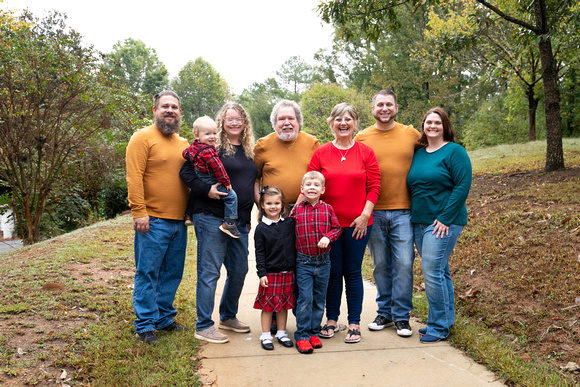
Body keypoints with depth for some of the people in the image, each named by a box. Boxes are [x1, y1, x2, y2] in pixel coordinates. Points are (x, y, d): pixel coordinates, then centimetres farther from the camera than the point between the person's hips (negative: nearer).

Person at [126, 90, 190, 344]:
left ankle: (165, 318, 27)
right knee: (147, 273, 1)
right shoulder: (143, 137, -5)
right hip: (152, 221, -7)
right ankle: (145, 326, 12)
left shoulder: (183, 144, 17)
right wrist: (139, 212, -19)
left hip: (178, 221, 7)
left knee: (172, 274, 14)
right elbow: (134, 178, -12)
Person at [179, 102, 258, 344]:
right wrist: (206, 190, -23)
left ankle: (228, 317, 33)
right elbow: (186, 172, -10)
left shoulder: (249, 151, 15)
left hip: (239, 222, 8)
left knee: (239, 270, 14)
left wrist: (248, 217, 20)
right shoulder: (212, 147, -6)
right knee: (209, 272, -2)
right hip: (212, 218, -7)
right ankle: (203, 326, 9)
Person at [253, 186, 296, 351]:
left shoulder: (290, 223, 3)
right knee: (268, 305, 4)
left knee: (284, 305, 13)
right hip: (270, 274, -3)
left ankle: (281, 333, 27)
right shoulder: (261, 229, -4)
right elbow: (259, 253, -4)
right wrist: (261, 273, -9)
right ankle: (265, 336, 18)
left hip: (288, 273, 3)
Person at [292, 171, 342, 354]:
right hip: (303, 262, -2)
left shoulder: (328, 209, 1)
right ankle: (302, 336, 7)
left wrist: (328, 237, -14)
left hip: (323, 262, 2)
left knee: (319, 299, 10)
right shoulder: (296, 209, 0)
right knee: (305, 298, -5)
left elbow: (337, 228, 5)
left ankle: (314, 332, 24)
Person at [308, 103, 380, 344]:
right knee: (333, 272, 8)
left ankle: (354, 323, 18)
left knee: (353, 272, 6)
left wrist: (365, 215, -7)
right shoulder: (321, 153, 3)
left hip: (358, 223, 0)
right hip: (328, 222, 1)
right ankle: (331, 319, 24)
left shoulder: (366, 152, 2)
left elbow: (374, 186, 1)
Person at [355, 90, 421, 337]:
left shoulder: (411, 134, 5)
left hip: (403, 211, 0)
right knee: (380, 265, 10)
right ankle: (384, 312, 25)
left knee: (403, 264, 0)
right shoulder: (362, 138, 4)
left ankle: (401, 316, 14)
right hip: (373, 212, 1)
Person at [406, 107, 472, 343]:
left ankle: (439, 327, 6)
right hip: (419, 223, 7)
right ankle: (446, 320, 25)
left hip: (443, 223, -7)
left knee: (433, 272, -8)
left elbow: (463, 185, -12)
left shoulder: (454, 151, -5)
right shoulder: (418, 154, 14)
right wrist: (413, 217, 10)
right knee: (440, 272, 14)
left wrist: (445, 218, -16)